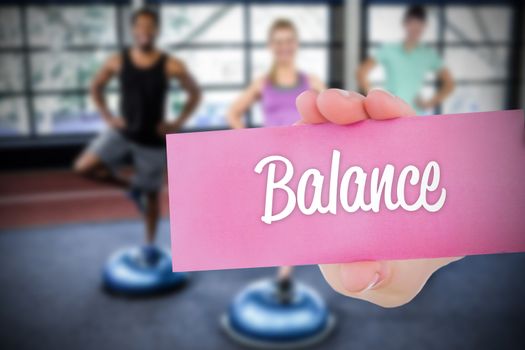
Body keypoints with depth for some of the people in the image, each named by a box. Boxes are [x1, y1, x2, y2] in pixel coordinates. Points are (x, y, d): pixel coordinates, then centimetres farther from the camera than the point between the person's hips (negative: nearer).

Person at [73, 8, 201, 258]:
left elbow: (195, 93, 2)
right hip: (123, 132, 2)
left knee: (151, 194, 8)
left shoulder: (171, 66, -12)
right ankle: (131, 186, 13)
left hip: (153, 140, -2)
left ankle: (150, 245, 31)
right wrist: (107, 117, -1)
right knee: (83, 167, -13)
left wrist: (178, 123, -6)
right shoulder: (117, 62, -5)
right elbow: (96, 88, 11)